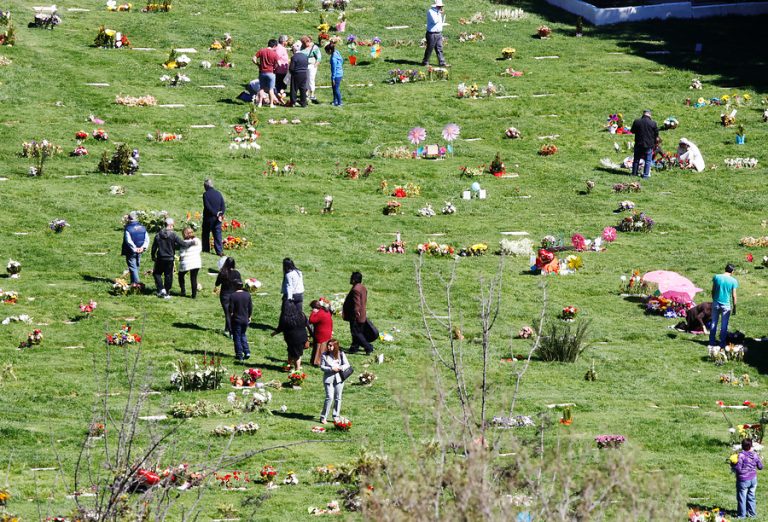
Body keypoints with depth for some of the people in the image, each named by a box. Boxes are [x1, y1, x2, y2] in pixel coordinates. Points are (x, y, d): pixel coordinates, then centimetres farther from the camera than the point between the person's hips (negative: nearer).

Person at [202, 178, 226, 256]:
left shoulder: (205, 194, -12)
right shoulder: (218, 194, 3)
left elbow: (207, 206, -19)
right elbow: (223, 206, -1)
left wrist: (216, 214, -15)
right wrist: (221, 214, -10)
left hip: (208, 218, -4)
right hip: (217, 218, 4)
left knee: (206, 234, 13)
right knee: (218, 234, 5)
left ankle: (206, 249, 20)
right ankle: (219, 251, -1)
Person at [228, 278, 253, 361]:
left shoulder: (233, 296, -16)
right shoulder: (247, 295, -1)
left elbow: (230, 310, -14)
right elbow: (250, 308, 5)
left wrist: (230, 317, 2)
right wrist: (249, 317, 18)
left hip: (236, 320, -5)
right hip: (245, 319, 5)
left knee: (237, 337, 6)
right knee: (243, 335, 22)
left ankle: (239, 355, 8)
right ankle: (247, 352, 10)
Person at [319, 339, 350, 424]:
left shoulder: (341, 354, 1)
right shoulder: (325, 355, -1)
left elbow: (347, 365, 2)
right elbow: (322, 366, -3)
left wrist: (340, 368, -17)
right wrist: (331, 369, -16)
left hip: (338, 378, 2)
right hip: (328, 378, -2)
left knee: (338, 398, 8)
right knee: (329, 397, -11)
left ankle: (336, 416, 20)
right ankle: (323, 417, -3)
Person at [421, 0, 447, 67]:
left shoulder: (438, 12, 14)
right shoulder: (430, 11, -11)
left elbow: (442, 22, 22)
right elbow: (435, 21, -24)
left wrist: (443, 15, 9)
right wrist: (439, 13, -16)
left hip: (439, 33, 7)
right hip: (432, 34, -7)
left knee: (439, 49, 5)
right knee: (429, 49, 0)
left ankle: (442, 63, 4)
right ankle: (425, 62, 12)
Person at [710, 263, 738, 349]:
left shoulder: (716, 277, -4)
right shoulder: (733, 281, -10)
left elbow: (713, 291, 2)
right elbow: (734, 296, -7)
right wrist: (734, 307, 3)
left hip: (716, 303, 2)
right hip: (726, 305, -2)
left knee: (713, 323, 14)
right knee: (724, 325, 6)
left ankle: (712, 342, 17)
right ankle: (722, 344, 9)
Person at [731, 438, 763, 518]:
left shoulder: (741, 455, -20)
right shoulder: (755, 455, -4)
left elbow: (738, 468, -22)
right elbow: (760, 467, 7)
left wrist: (733, 465, -2)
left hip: (743, 480, -5)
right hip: (753, 479, 5)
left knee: (742, 497, 7)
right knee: (751, 496, 18)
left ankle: (741, 514, 16)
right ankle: (752, 513, 25)